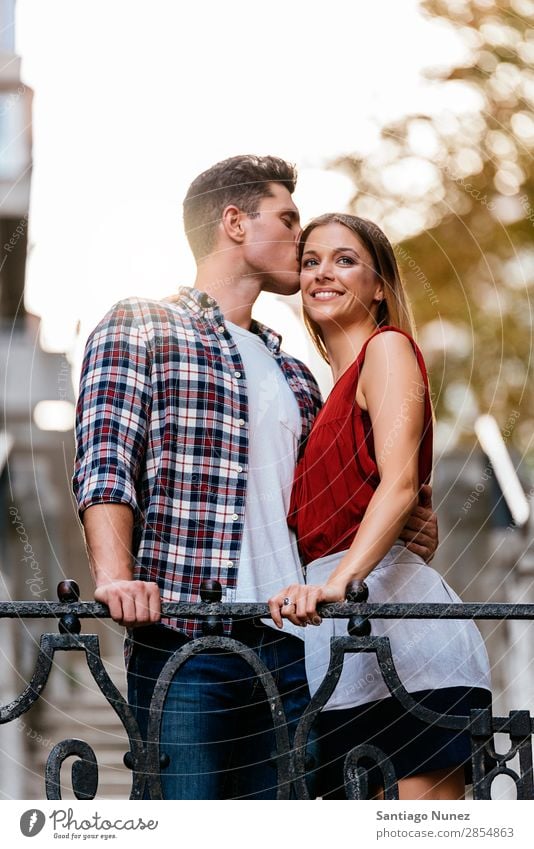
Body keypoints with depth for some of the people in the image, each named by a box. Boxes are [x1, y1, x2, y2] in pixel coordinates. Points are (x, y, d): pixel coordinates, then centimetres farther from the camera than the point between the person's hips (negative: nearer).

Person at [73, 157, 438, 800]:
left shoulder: (293, 373, 26)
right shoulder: (139, 327, 8)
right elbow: (104, 464, -5)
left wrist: (404, 530, 8)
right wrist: (115, 575, -22)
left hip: (288, 644, 6)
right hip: (180, 636, -5)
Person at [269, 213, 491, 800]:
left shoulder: (388, 348, 1)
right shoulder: (337, 388, 28)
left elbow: (400, 483, -15)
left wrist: (336, 581, -29)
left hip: (390, 608, -9)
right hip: (343, 637, 9)